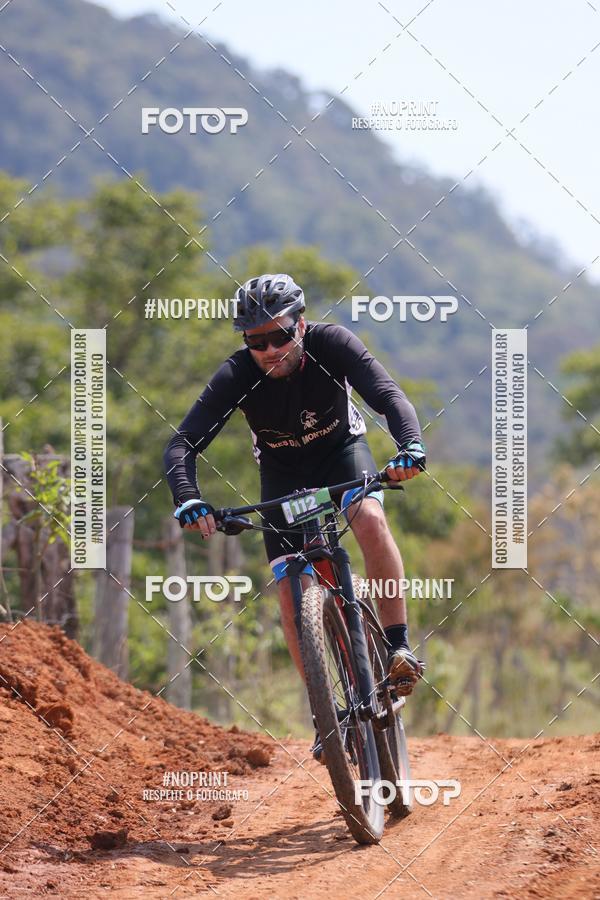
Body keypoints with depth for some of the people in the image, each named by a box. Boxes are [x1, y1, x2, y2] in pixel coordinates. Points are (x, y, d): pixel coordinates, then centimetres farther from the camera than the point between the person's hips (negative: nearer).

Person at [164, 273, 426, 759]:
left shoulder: (332, 345, -29)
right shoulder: (238, 376, -27)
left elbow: (390, 396, -38)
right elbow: (182, 445, -29)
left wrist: (411, 448, -58)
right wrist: (188, 500, -48)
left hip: (341, 449, -1)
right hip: (283, 470, 1)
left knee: (371, 518, -33)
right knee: (292, 588, -11)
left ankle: (399, 645, -23)